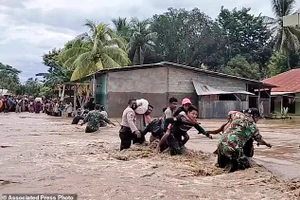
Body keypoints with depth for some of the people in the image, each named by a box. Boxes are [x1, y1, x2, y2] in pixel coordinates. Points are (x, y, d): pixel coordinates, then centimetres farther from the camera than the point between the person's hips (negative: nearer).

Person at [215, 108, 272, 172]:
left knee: (222, 165, 27)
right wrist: (267, 144, 41)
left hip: (221, 144, 6)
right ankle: (234, 163, -19)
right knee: (246, 165, 4)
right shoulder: (252, 125, 5)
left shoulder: (238, 115, 14)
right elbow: (258, 138, 21)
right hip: (233, 147, -6)